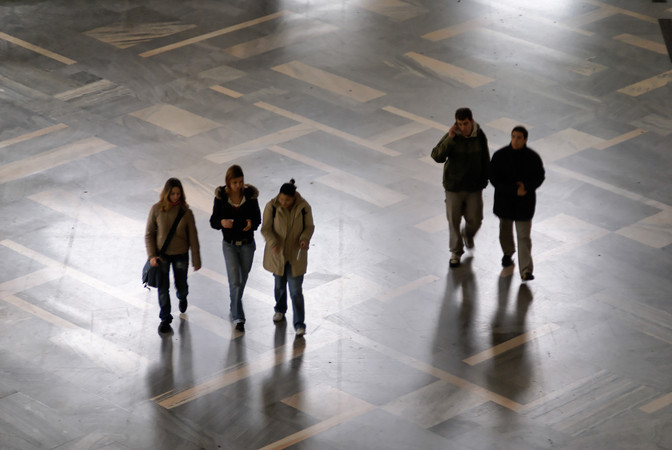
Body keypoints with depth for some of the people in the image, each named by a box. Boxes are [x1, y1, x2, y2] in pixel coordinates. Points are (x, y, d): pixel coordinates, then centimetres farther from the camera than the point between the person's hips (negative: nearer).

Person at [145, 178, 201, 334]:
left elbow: (193, 238, -5)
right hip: (161, 255, 0)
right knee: (163, 287, 2)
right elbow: (149, 234, -4)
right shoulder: (157, 210, -13)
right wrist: (152, 255, -12)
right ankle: (165, 319, 20)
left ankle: (182, 298, 52)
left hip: (180, 255, 0)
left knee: (181, 285, 15)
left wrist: (196, 260, -2)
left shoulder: (186, 212, -13)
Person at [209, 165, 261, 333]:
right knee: (235, 281, -8)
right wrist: (222, 222, -30)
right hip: (230, 244, -2)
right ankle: (238, 317, -5)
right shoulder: (221, 197, -12)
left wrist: (251, 223, -28)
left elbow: (257, 219, -4)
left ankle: (235, 305, 44)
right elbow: (213, 221, -7)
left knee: (242, 279, 18)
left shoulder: (250, 195, -10)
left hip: (247, 244, 2)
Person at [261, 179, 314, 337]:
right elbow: (266, 228, -11)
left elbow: (309, 227, -3)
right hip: (277, 253, 2)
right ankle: (280, 309, 50)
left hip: (295, 254, -2)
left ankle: (299, 324, 2)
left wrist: (305, 239, -23)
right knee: (280, 284, 23)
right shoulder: (272, 207, -17)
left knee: (296, 291, -5)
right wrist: (273, 243, -28)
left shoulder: (304, 207, -16)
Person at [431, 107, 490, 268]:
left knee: (474, 220, 4)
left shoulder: (480, 136, -9)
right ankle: (456, 252, 27)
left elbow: (485, 160, 4)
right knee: (454, 220, 7)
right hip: (453, 186, -1)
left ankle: (468, 234, 40)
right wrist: (449, 139, -34)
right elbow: (437, 156, -25)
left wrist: (484, 180, 8)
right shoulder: (451, 136, -15)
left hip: (474, 186, 1)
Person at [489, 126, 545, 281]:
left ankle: (526, 271, -6)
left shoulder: (533, 157, -12)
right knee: (505, 231, 22)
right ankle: (508, 253, 52)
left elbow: (539, 177, 0)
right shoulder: (500, 156, -14)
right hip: (505, 200, 2)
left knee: (524, 236, -5)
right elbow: (494, 179, -13)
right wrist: (514, 190, -22)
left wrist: (526, 187, -20)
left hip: (524, 203, -2)